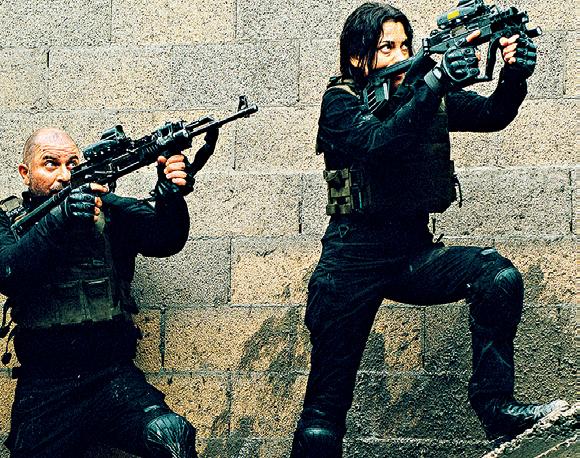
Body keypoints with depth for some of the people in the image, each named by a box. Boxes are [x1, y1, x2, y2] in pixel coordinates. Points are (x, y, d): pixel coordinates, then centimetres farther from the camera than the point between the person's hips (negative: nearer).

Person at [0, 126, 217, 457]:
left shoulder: (110, 209, 9)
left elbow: (164, 240, -4)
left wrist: (171, 195, -26)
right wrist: (60, 218, -28)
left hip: (113, 376, 0)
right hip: (43, 389, 1)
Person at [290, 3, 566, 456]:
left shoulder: (426, 93, 8)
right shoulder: (341, 100, -6)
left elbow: (493, 114, -4)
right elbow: (377, 143, -26)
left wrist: (515, 75, -26)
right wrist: (438, 82, -38)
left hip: (414, 253, 4)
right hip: (354, 258, -4)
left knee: (499, 275, -24)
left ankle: (495, 406, -19)